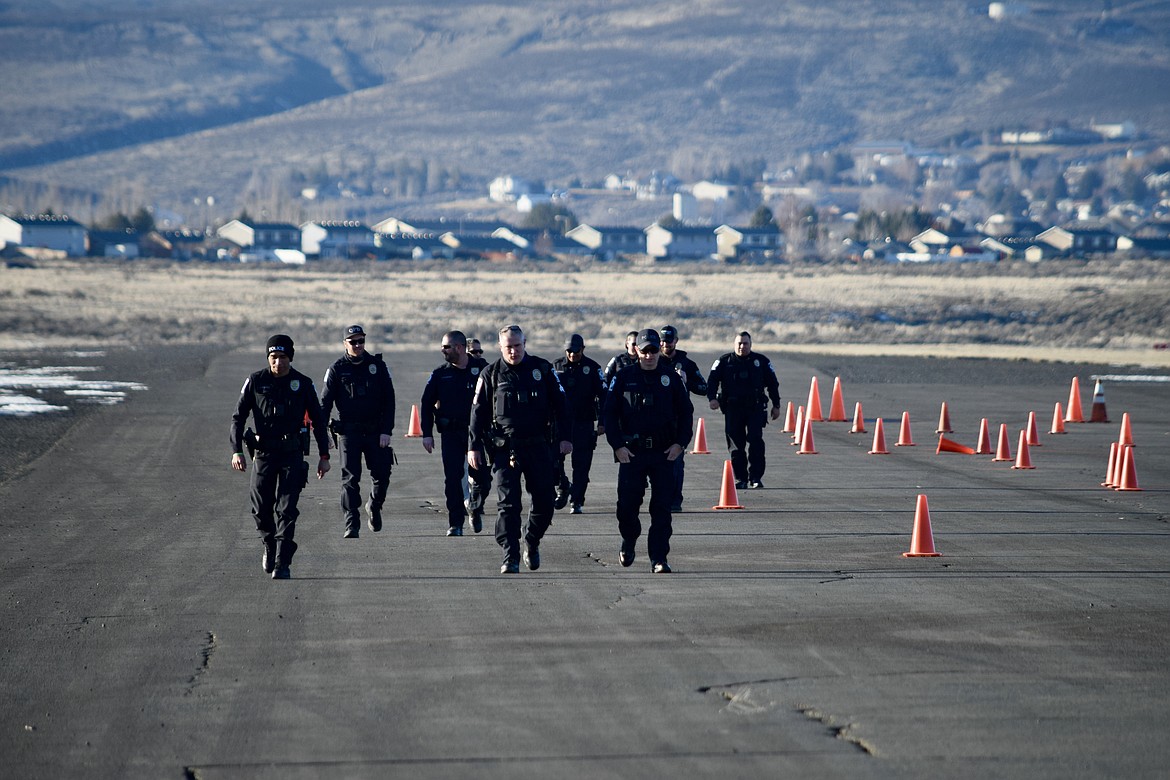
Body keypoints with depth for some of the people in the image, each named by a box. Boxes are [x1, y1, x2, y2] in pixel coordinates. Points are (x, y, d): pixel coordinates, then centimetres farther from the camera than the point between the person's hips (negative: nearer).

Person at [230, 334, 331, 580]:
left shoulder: (303, 384, 0)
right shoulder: (256, 382, 0)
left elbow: (318, 420, 7)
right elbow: (238, 417, 2)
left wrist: (324, 456, 4)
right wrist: (236, 450, -10)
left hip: (292, 455, -1)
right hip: (263, 454, 1)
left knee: (286, 510, -9)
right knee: (261, 510, 4)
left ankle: (282, 564, -9)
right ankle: (270, 546, 32)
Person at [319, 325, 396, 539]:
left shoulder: (377, 365, 4)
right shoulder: (337, 369, 2)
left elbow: (389, 400, 3)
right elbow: (326, 402, 1)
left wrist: (386, 431, -5)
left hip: (375, 431, 1)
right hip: (348, 431, -1)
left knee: (382, 474, 0)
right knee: (350, 479, -5)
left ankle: (374, 507, 29)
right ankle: (351, 525, -2)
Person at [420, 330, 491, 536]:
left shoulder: (482, 369, 0)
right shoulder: (440, 374, 5)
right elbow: (427, 403, 9)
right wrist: (427, 433, 2)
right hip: (451, 434, 1)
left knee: (482, 477, -2)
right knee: (453, 479, -6)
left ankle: (475, 507, 29)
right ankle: (455, 523, 0)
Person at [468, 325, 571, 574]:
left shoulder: (542, 369, 5)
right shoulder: (491, 374, 4)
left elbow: (559, 404, 9)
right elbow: (479, 411, 5)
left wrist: (564, 438, 2)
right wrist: (474, 446, 0)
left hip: (538, 447, 1)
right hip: (504, 449, -1)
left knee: (544, 502, 4)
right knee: (508, 504, -8)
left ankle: (532, 542, 29)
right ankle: (510, 557, -7)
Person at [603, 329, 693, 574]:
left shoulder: (671, 378, 5)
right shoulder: (624, 377, 3)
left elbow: (686, 412, 10)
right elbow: (610, 413, 3)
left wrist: (680, 443, -2)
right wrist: (617, 445, -7)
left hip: (664, 452, 0)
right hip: (631, 451, 0)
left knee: (662, 508, -3)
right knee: (627, 505, -1)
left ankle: (658, 558, 0)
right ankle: (629, 540, 29)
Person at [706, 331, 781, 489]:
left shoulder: (761, 361, 9)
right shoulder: (724, 362, 7)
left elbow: (773, 384, 15)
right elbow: (712, 380, 0)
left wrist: (776, 405, 12)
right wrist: (712, 397, -18)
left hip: (755, 409, -1)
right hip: (732, 409, 1)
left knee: (755, 442, -12)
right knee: (736, 445, 2)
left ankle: (755, 478, -9)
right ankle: (740, 479, 9)